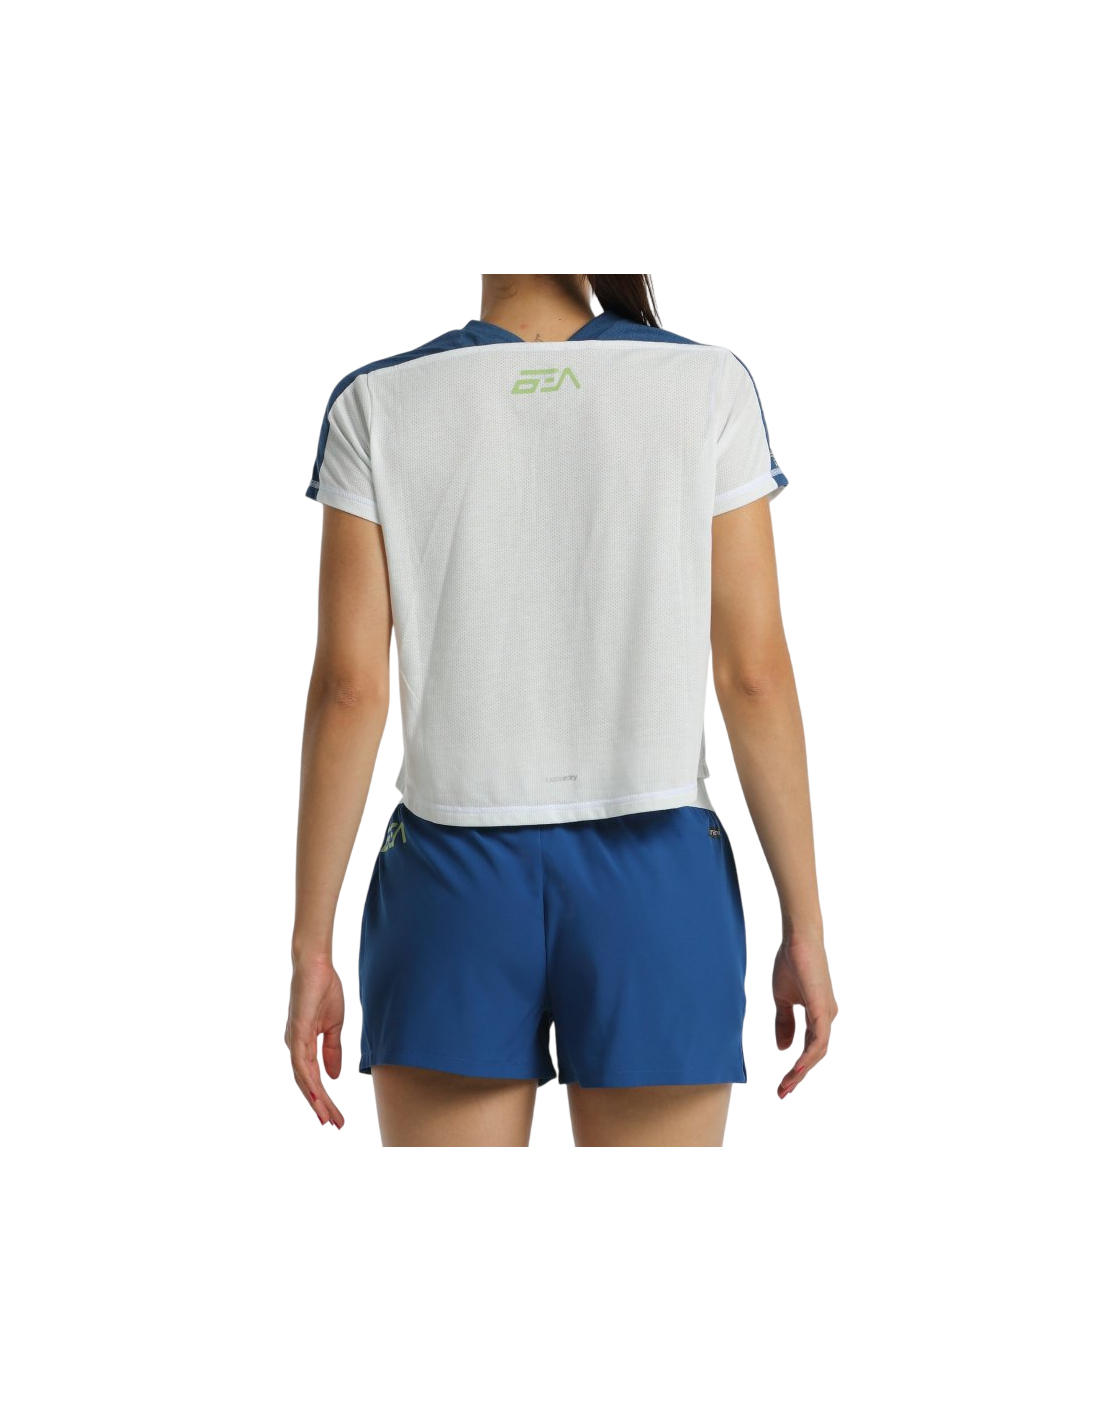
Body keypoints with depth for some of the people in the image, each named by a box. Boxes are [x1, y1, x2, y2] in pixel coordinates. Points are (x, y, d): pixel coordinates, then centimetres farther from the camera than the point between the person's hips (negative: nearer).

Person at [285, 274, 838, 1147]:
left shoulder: (379, 405, -4)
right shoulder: (711, 387, -4)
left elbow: (349, 689, -6)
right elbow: (756, 676, -5)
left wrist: (311, 951, 0)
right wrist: (807, 930, 1)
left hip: (454, 887, 0)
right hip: (655, 891, 0)